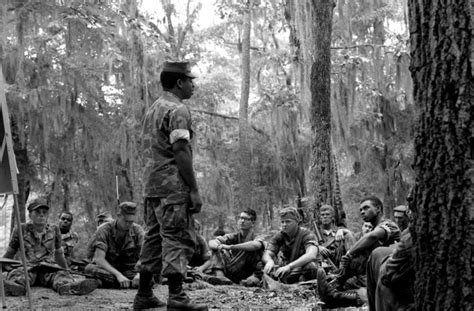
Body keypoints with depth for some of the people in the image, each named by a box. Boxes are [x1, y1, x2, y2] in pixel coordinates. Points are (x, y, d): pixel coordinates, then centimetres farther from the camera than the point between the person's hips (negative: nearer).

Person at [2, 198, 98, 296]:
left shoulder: (54, 230, 13)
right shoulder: (21, 230, 8)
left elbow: (59, 253, 27)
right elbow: (10, 253, 20)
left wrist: (66, 270, 32)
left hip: (49, 267, 1)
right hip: (28, 267, -1)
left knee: (62, 274, -33)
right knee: (16, 274, -36)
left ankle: (68, 286, -66)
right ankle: (17, 286, -70)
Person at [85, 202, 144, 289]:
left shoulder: (138, 231, -5)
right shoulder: (104, 230, -12)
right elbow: (99, 259, -23)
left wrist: (139, 273, -36)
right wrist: (118, 275, -38)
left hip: (129, 271, 2)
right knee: (90, 268, -34)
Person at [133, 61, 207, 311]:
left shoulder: (152, 109, 19)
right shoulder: (178, 110, -10)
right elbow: (181, 151, -18)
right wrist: (194, 190, -17)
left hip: (151, 186, 9)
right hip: (173, 186, -9)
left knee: (155, 238, 13)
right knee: (178, 239, -8)